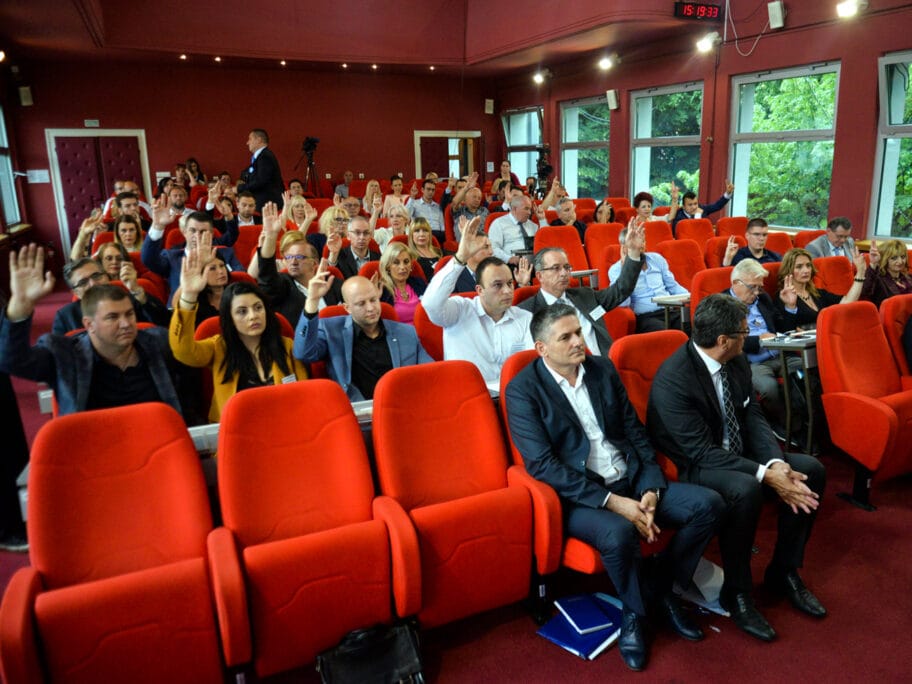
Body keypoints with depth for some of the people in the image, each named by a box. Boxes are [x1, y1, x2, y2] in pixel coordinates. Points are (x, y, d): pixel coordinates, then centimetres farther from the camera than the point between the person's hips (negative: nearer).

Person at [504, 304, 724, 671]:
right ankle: (633, 612, -1)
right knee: (619, 533, -35)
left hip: (632, 481, 6)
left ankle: (661, 585, 12)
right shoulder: (523, 390, -10)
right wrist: (611, 501, -21)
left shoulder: (603, 368, 7)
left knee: (709, 504, -10)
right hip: (578, 496, -5)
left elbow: (636, 433, 8)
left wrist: (651, 489, -8)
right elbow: (542, 464, -17)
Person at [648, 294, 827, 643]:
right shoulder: (672, 379, -27)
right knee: (745, 489, -35)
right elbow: (701, 452, -26)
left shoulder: (736, 361, -3)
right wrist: (766, 475, -29)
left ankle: (783, 571, 11)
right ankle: (736, 593, -11)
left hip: (737, 454, 8)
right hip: (693, 467, -8)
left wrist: (777, 463, -19)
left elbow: (753, 416, 0)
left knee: (811, 469, -6)